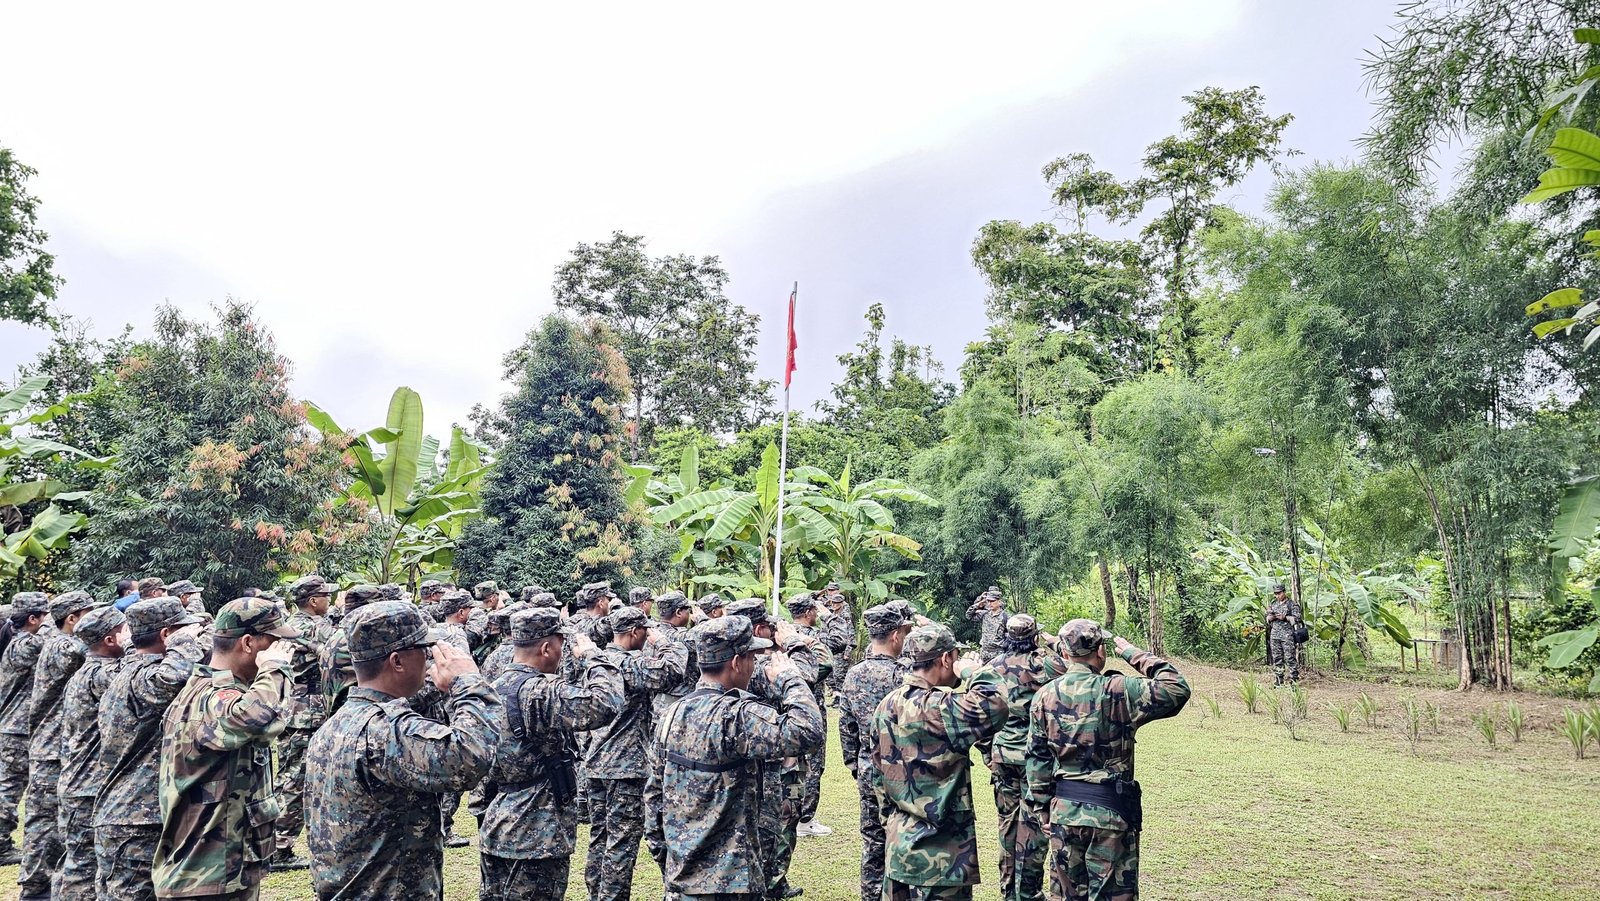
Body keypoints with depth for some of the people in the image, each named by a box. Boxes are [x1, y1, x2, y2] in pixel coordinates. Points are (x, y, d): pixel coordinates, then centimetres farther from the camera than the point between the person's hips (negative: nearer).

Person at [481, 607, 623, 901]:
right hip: (537, 835, -9)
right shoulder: (541, 692, -22)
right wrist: (591, 655, -19)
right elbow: (607, 704, -33)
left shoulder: (496, 687, 7)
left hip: (497, 827, 9)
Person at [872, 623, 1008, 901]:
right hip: (939, 853, -9)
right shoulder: (938, 707, -22)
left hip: (897, 843, 9)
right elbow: (994, 708, -34)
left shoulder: (887, 705, 6)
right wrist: (973, 672, -16)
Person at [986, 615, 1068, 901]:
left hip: (1001, 756, 5)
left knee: (1007, 820, 14)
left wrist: (988, 754, 17)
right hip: (1033, 756, -5)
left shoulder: (992, 666, 4)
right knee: (1032, 824, 3)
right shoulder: (1037, 664, -14)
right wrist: (1052, 645, -6)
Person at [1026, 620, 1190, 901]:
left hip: (1063, 811, 4)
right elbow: (1177, 690, -10)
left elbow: (1037, 757, 5)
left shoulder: (1044, 696, 0)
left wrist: (1043, 807, 14)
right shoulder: (1117, 691, -15)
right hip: (1109, 812, -4)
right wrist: (1135, 655, -4)